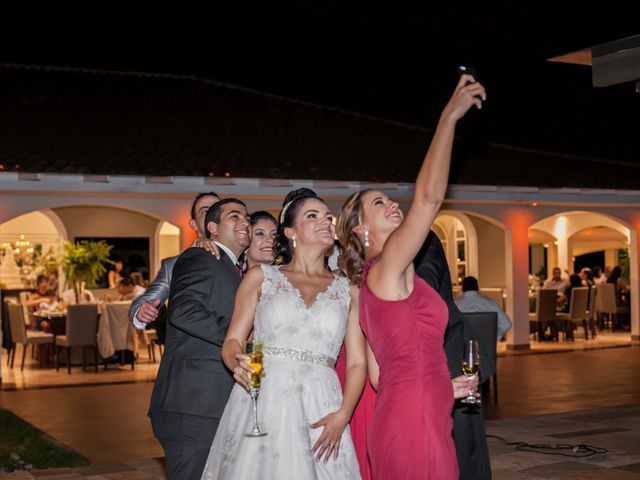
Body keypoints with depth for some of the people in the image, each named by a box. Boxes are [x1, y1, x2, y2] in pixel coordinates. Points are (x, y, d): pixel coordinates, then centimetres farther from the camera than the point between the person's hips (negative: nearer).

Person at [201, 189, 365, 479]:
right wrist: (238, 363, -16)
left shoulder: (347, 290, 13)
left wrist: (343, 416, -7)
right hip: (262, 403, -1)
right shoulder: (260, 277, 11)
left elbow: (357, 361, 8)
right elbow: (232, 341, 8)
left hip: (320, 411, 1)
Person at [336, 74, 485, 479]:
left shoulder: (371, 285, 17)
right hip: (416, 425, -9)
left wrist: (442, 388, 21)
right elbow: (429, 196, -19)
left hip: (395, 423, 9)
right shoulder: (387, 268, -9)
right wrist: (450, 115, -12)